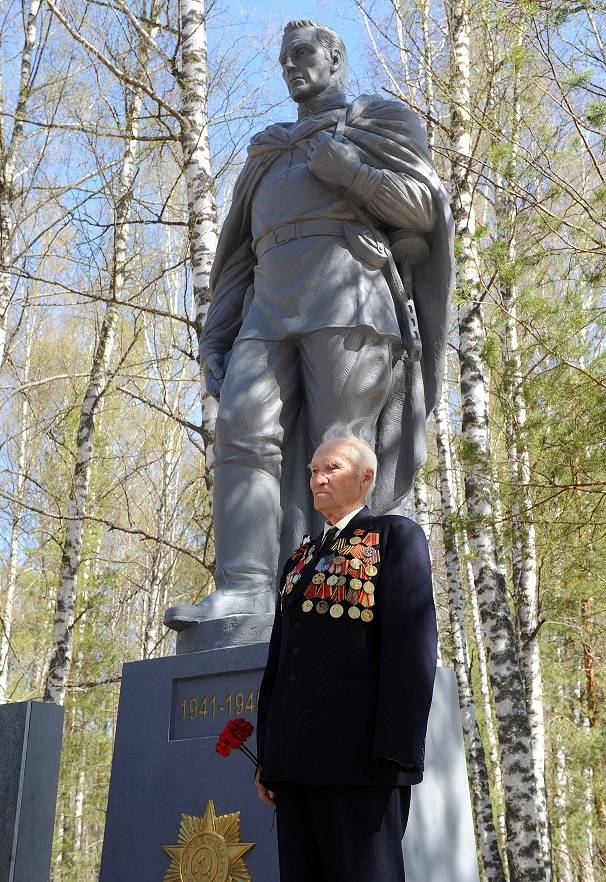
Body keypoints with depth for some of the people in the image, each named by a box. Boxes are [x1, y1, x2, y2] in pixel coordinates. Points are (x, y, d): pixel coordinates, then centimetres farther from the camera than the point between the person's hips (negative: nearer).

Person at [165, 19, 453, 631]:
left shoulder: (377, 118, 20)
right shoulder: (268, 156, 35)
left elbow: (421, 206, 4)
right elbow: (238, 256, 25)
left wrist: (332, 159, -3)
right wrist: (215, 341, 13)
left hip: (347, 298, -5)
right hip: (271, 306, 5)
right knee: (243, 425, -17)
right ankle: (246, 589, -26)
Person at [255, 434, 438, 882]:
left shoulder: (396, 535, 2)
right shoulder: (301, 558, 22)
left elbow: (413, 643, -9)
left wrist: (394, 753, -17)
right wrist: (268, 754, 13)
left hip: (358, 754, -6)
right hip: (296, 754, 7)